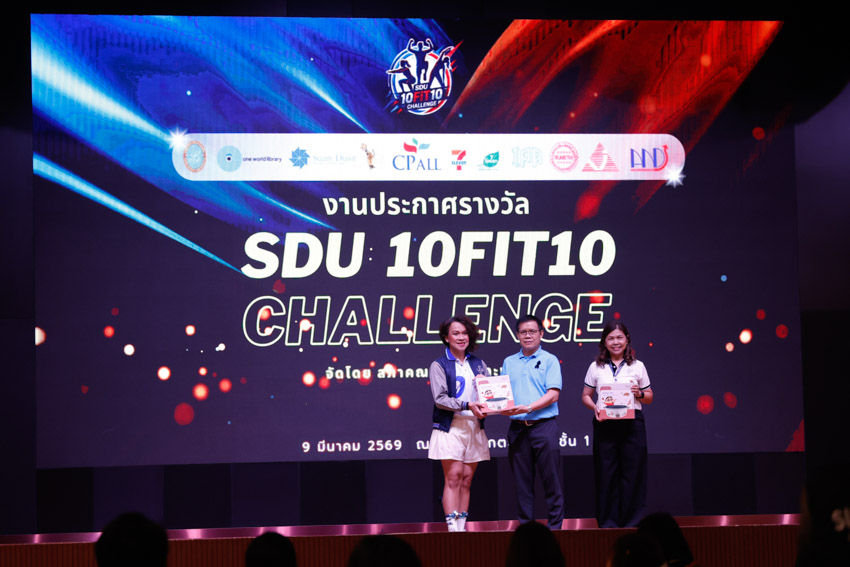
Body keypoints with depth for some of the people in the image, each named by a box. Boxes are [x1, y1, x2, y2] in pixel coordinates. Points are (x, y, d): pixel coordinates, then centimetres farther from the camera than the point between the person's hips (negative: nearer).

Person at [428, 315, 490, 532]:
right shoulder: (439, 365, 1)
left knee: (467, 479, 4)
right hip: (450, 428, -4)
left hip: (474, 428, 4)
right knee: (453, 477, -10)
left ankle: (462, 527, 7)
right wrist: (467, 405, -20)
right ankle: (452, 527, -12)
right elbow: (440, 398, -10)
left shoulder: (478, 364, 15)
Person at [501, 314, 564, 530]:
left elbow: (553, 394, -6)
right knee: (522, 481, 5)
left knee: (551, 478, -4)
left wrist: (528, 408, -17)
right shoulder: (509, 363, 16)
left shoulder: (549, 360, 4)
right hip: (517, 428, 4)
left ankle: (555, 526, 0)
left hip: (544, 425, -4)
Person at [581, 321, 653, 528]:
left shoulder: (637, 367, 9)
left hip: (632, 423, 0)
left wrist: (639, 394, -8)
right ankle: (608, 520, 7)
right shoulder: (596, 367, 9)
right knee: (606, 472, 0)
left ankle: (632, 520, 5)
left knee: (632, 472, -1)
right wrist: (594, 408, -9)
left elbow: (649, 397, 14)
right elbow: (585, 396, 11)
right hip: (605, 424, 0)